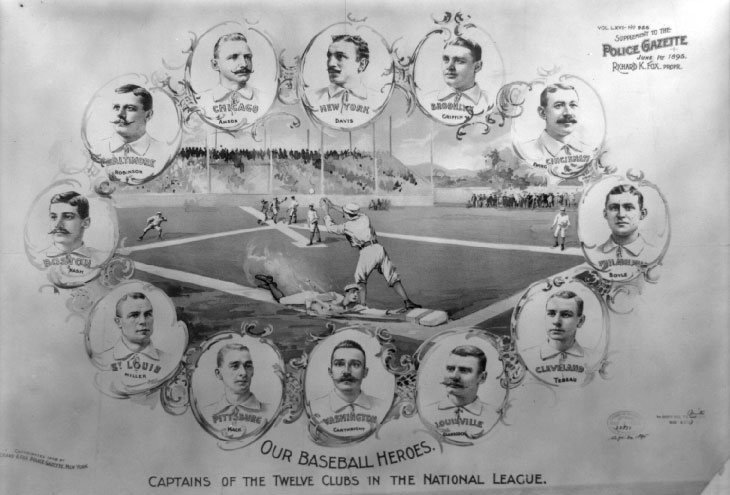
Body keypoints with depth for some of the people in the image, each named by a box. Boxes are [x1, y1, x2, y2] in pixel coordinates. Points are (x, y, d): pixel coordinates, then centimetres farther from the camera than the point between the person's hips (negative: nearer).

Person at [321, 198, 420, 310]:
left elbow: (331, 227, 23)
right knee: (392, 277, 6)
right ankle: (407, 302, -4)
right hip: (379, 249, 4)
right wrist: (332, 205, 43)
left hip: (366, 252, -4)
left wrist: (326, 212, 35)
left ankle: (363, 305, -1)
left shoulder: (346, 226, 8)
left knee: (361, 279, 13)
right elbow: (352, 214, 38)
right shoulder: (365, 218, 20)